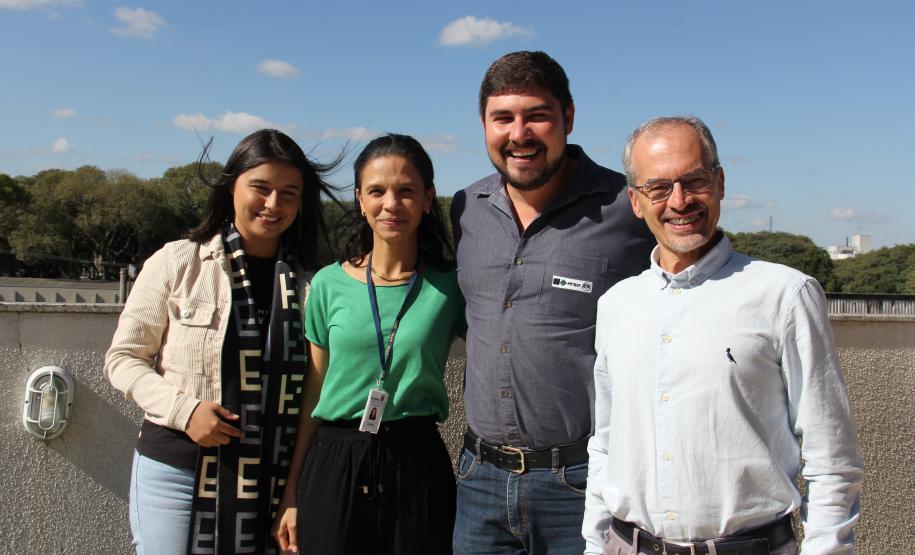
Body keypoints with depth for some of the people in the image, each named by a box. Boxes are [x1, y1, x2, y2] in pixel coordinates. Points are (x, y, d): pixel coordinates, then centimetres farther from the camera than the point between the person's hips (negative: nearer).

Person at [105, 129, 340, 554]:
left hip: (274, 482, 2)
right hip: (176, 475, -1)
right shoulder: (177, 263, -3)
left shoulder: (311, 282, 3)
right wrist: (182, 409, -14)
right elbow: (123, 358, 2)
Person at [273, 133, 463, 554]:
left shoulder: (449, 286, -2)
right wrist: (292, 493, 7)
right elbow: (312, 395, 6)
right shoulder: (330, 284, 1)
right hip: (333, 467, 1)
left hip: (416, 467, -1)